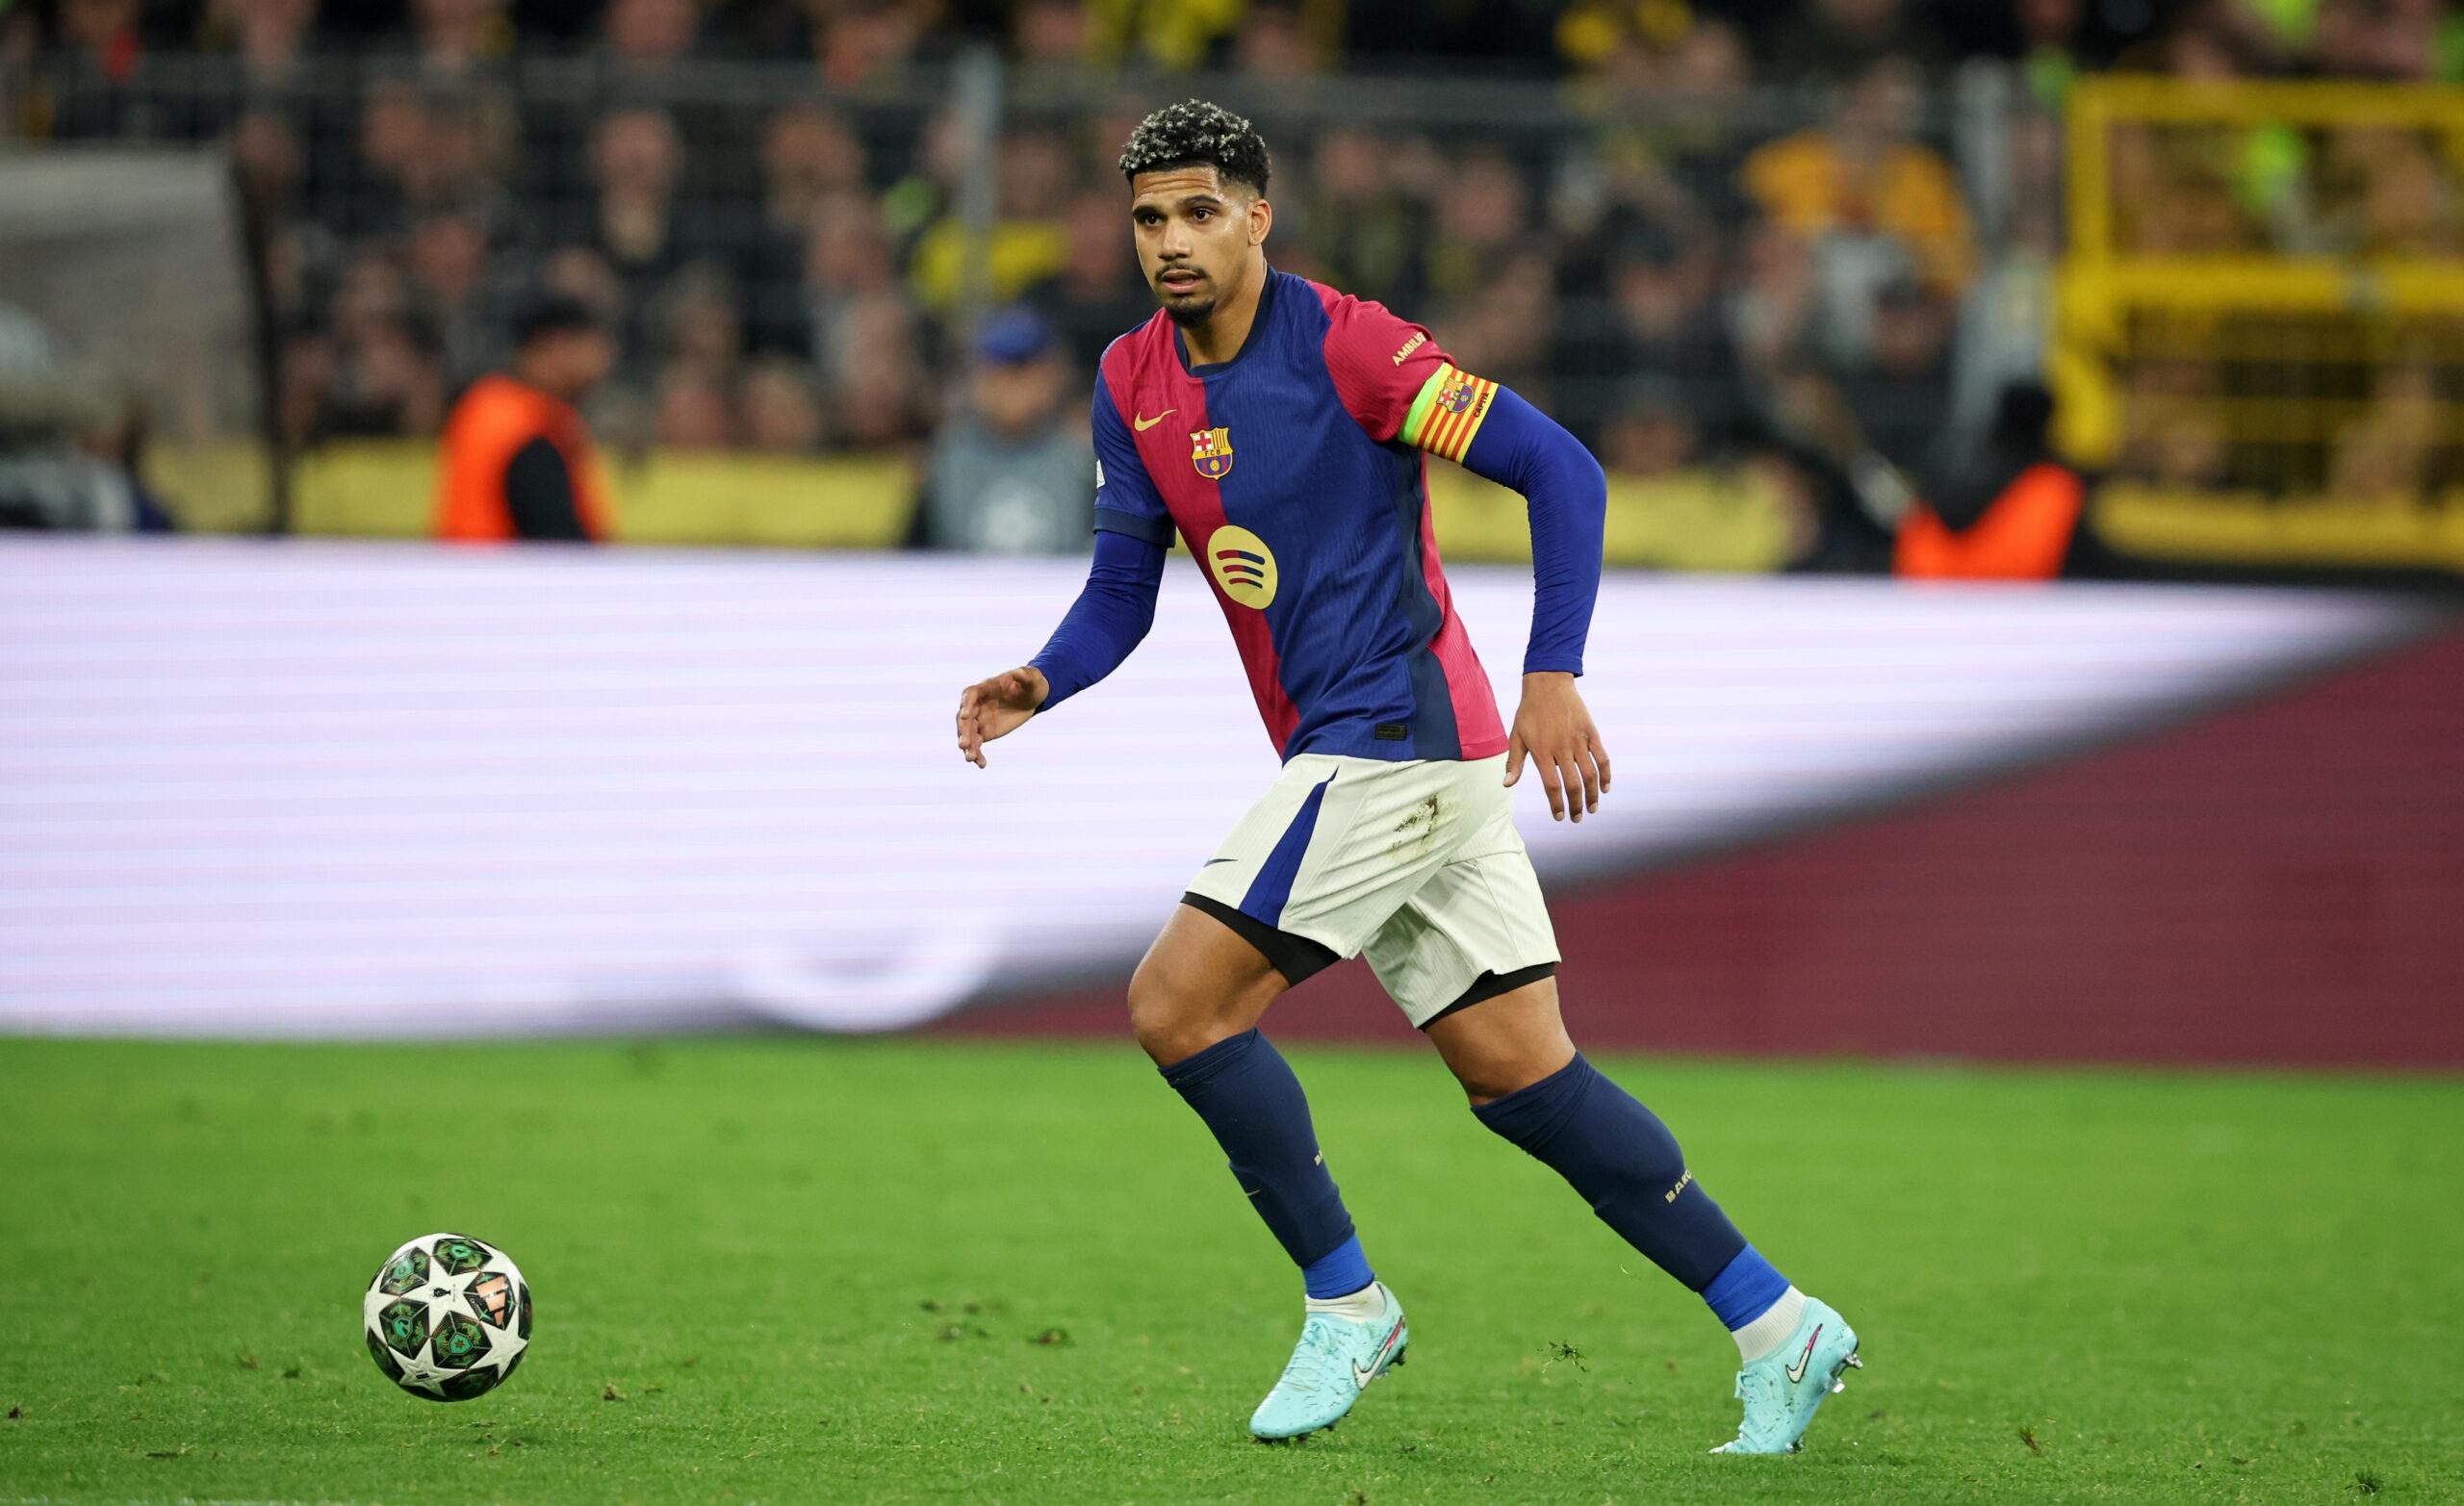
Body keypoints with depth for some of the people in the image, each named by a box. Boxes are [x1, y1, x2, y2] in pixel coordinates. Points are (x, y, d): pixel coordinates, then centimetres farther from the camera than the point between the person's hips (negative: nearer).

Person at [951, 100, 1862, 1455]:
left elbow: (1561, 470, -13)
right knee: (1521, 1077, 6)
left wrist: (1553, 678, -20)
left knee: (1176, 1004, -12)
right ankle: (1774, 1325, 11)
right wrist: (1041, 682, -7)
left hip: (1396, 729, -8)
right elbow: (1122, 591, 13)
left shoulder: (1343, 345, -12)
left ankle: (1344, 1306, -1)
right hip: (1350, 755, 8)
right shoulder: (1134, 384, 10)